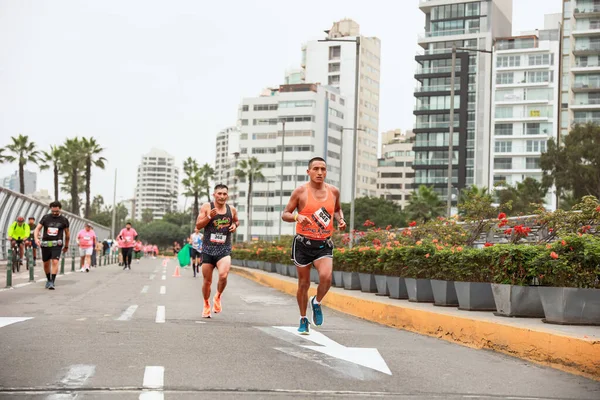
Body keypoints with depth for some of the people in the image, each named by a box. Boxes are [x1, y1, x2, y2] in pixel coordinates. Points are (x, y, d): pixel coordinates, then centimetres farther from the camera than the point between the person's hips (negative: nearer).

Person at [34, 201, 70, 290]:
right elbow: (37, 228, 3)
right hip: (45, 244, 2)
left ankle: (52, 282, -17)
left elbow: (67, 234, 14)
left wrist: (66, 246, 20)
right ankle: (48, 280, 30)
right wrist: (36, 238, -16)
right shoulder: (45, 218, 5)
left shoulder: (64, 220, 4)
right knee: (46, 263, 10)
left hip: (56, 245, -2)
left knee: (55, 262, -17)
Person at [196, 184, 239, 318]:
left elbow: (236, 221, 26)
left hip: (224, 250, 0)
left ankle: (218, 297, 4)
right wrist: (209, 217, -18)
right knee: (207, 281, 8)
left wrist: (235, 226, 3)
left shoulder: (232, 210, 6)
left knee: (223, 275, -24)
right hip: (208, 249, 0)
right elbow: (198, 225, -4)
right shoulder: (206, 207, -1)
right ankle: (206, 305, 32)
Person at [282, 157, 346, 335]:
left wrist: (340, 220, 3)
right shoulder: (300, 191, -5)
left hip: (324, 243, 2)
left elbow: (337, 210, 24)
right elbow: (285, 214, -1)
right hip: (303, 243, -1)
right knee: (304, 283, 6)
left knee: (326, 276, -22)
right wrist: (297, 216, -22)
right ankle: (303, 319, 26)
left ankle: (317, 303, 8)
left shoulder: (333, 191, 5)